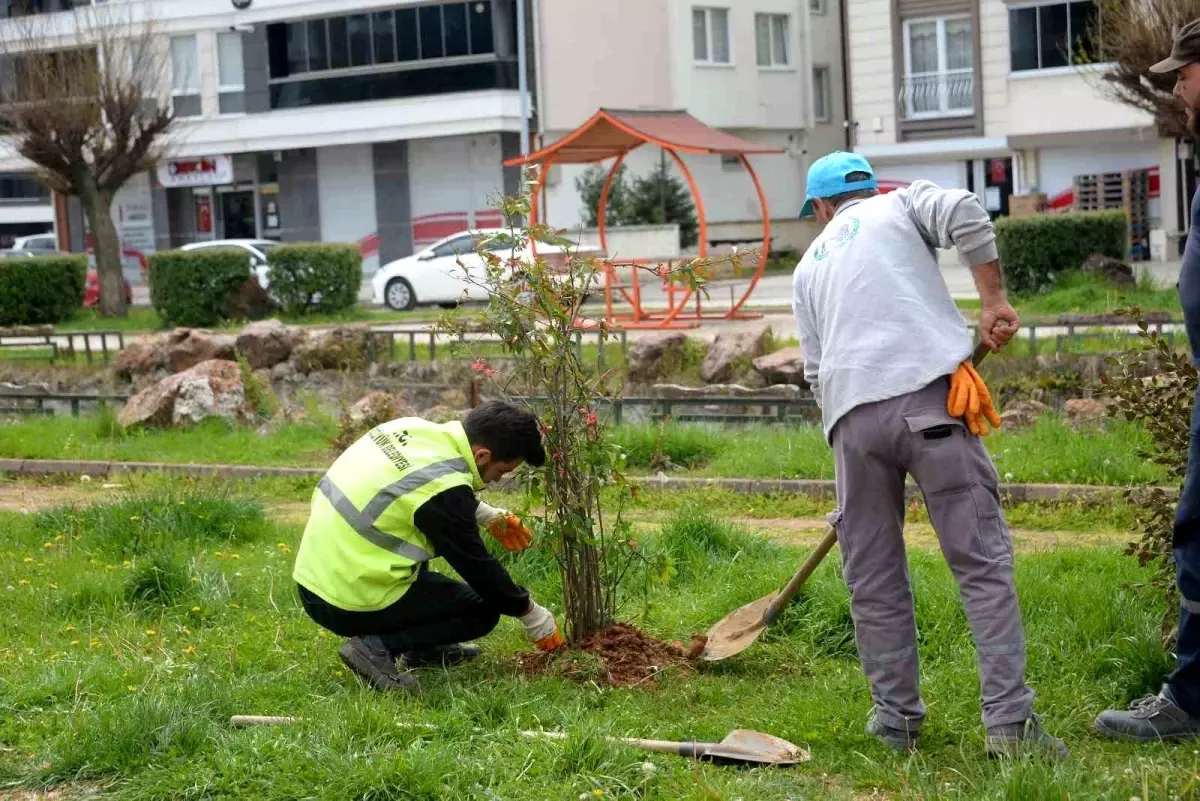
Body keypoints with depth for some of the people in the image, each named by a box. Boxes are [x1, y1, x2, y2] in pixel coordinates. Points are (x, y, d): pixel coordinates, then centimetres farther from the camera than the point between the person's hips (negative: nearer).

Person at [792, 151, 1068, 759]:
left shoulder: (809, 267, 27)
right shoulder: (901, 204, 18)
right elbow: (963, 212, -4)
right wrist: (993, 299, 2)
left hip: (851, 417, 3)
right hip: (927, 397, -3)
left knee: (874, 580, 13)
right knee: (983, 561, -2)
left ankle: (896, 717, 17)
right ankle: (1010, 720, -8)